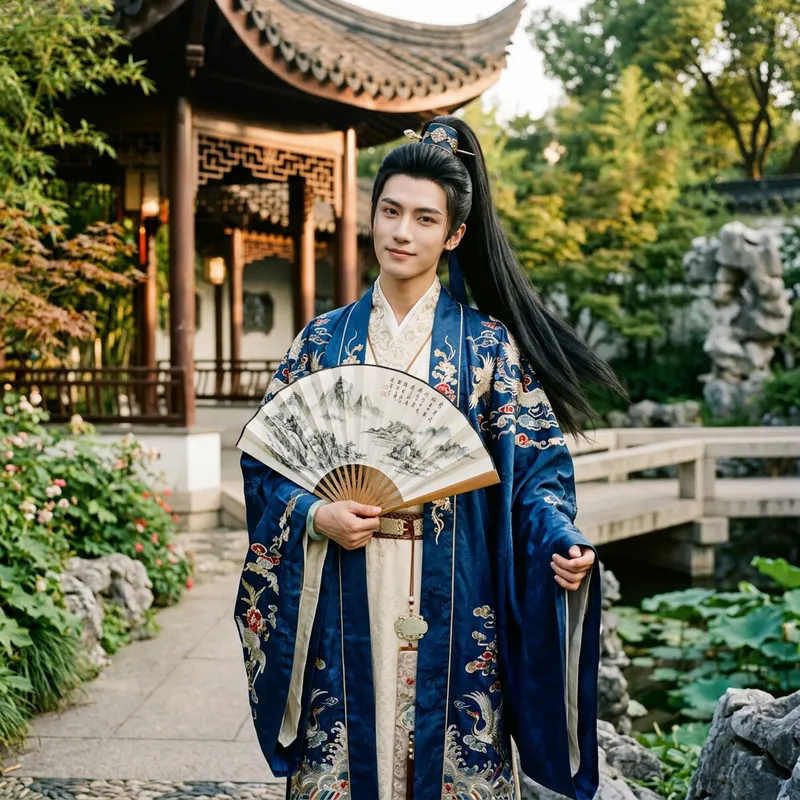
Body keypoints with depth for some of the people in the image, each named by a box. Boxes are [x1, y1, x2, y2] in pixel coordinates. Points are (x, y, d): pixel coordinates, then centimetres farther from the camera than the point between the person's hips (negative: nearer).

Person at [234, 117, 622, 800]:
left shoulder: (487, 342, 1)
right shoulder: (324, 339, 7)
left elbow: (536, 464, -3)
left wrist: (561, 541, -21)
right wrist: (315, 515, -12)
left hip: (452, 602, -1)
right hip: (345, 604, 2)